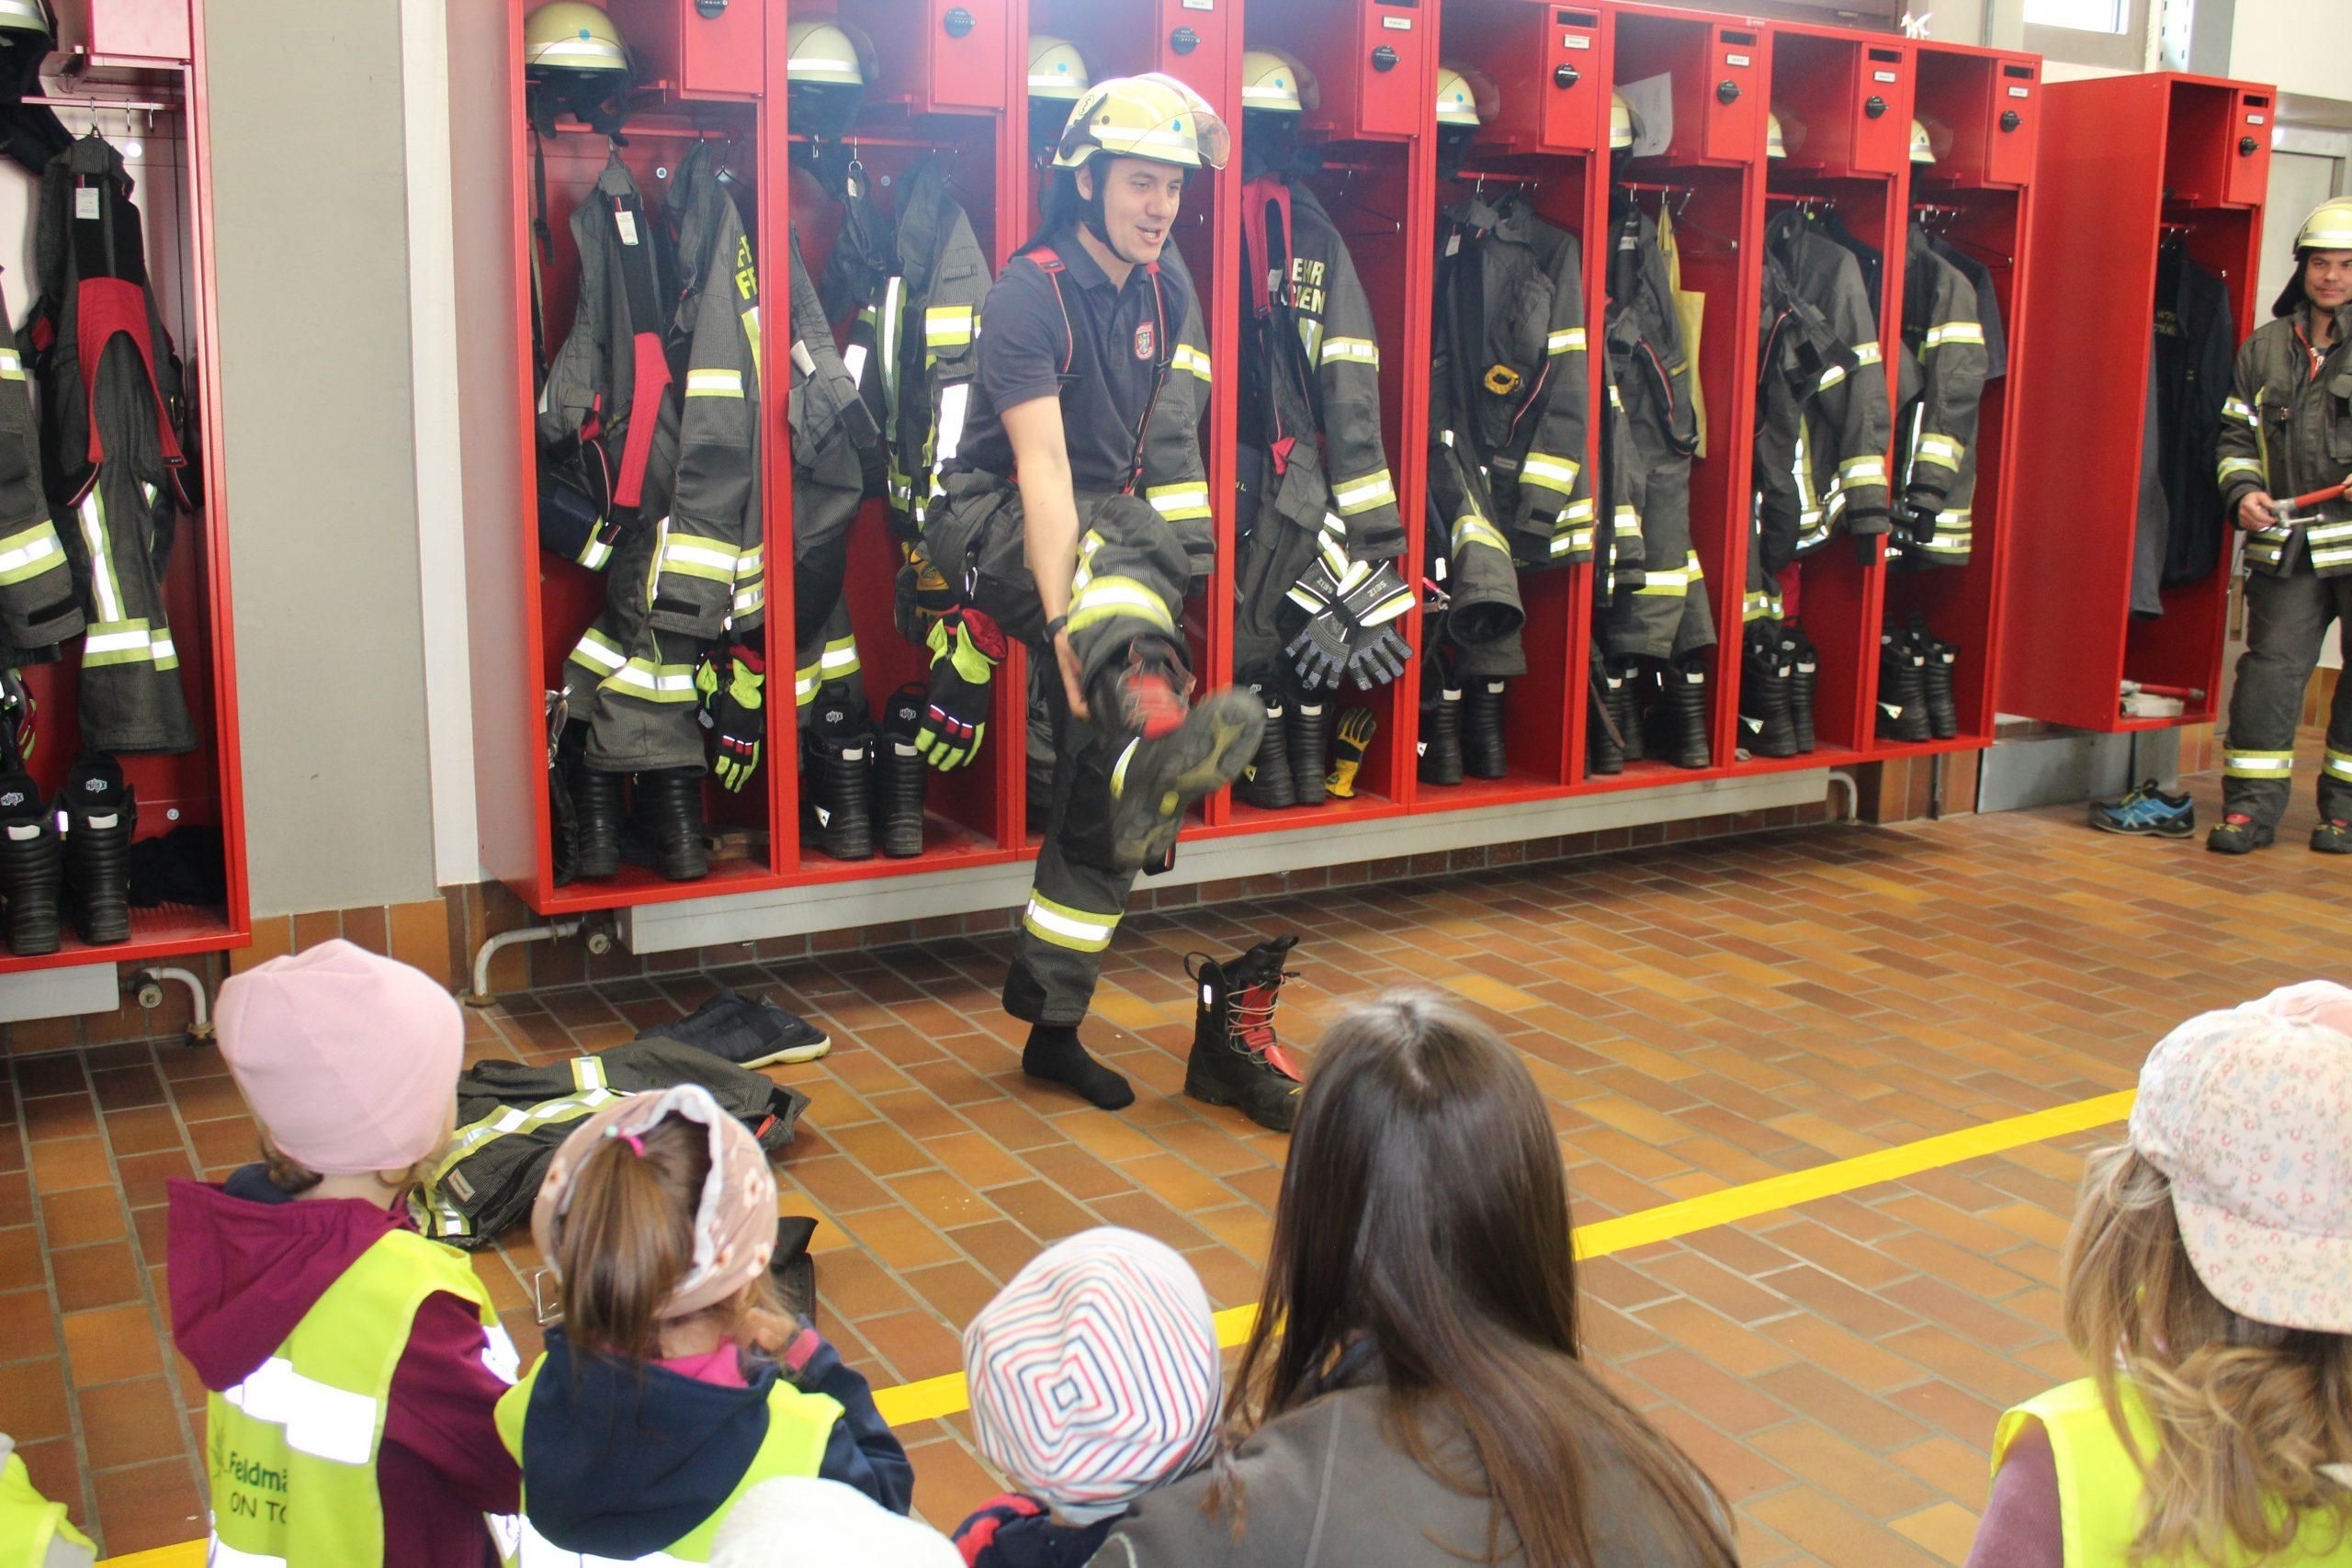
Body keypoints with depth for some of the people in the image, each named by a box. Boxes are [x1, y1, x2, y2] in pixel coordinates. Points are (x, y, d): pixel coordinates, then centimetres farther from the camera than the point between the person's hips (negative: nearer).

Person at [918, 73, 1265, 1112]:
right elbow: (1042, 466, -28)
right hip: (998, 519, -5)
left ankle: (1052, 1028, 13)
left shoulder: (1164, 290, 6)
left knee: (1099, 799, 2)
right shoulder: (1029, 295, -16)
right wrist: (1063, 613, -38)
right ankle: (1153, 737, -68)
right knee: (1120, 561, -41)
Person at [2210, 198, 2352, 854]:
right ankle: (2251, 805, 5)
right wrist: (2243, 492, -3)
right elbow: (2237, 436, 16)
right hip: (2288, 547, 2)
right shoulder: (2265, 348, 13)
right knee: (2270, 665, -1)